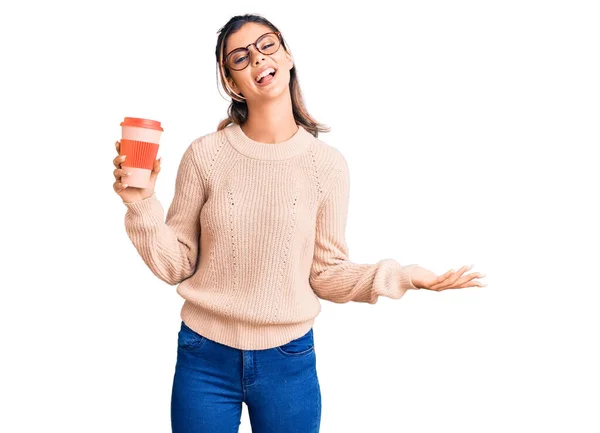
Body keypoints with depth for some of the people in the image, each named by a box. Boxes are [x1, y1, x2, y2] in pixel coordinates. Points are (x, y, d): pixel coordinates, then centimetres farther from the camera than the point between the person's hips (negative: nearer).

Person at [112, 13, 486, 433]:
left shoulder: (327, 163, -6)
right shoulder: (205, 155, -7)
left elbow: (326, 273, -2)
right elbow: (175, 265, -3)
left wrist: (397, 275, -15)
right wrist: (142, 206, -17)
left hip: (289, 362, 0)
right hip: (204, 359, 0)